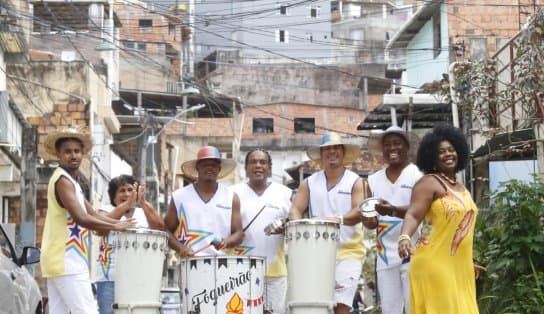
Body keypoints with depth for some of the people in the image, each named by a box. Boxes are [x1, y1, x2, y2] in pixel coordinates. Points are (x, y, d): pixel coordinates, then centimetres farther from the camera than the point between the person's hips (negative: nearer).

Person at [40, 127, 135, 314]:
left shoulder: (71, 181, 20)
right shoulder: (63, 181, -12)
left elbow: (93, 215, 21)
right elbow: (81, 218, -23)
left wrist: (122, 224, 8)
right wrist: (115, 227, -15)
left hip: (58, 262, 10)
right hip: (67, 263, -10)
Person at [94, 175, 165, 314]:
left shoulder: (144, 213, 14)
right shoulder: (107, 210, 8)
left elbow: (159, 227, -6)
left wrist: (143, 202, -18)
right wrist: (128, 203, -25)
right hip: (109, 279, -2)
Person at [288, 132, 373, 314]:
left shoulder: (355, 182, 4)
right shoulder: (309, 183, 13)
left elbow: (358, 212, -10)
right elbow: (295, 210, 5)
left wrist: (339, 219, -31)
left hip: (348, 252, -3)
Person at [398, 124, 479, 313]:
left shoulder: (461, 187, 17)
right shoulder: (429, 183, -6)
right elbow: (413, 215, -17)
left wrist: (469, 263, 28)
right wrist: (404, 237, -37)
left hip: (458, 266, 8)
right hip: (434, 264, -8)